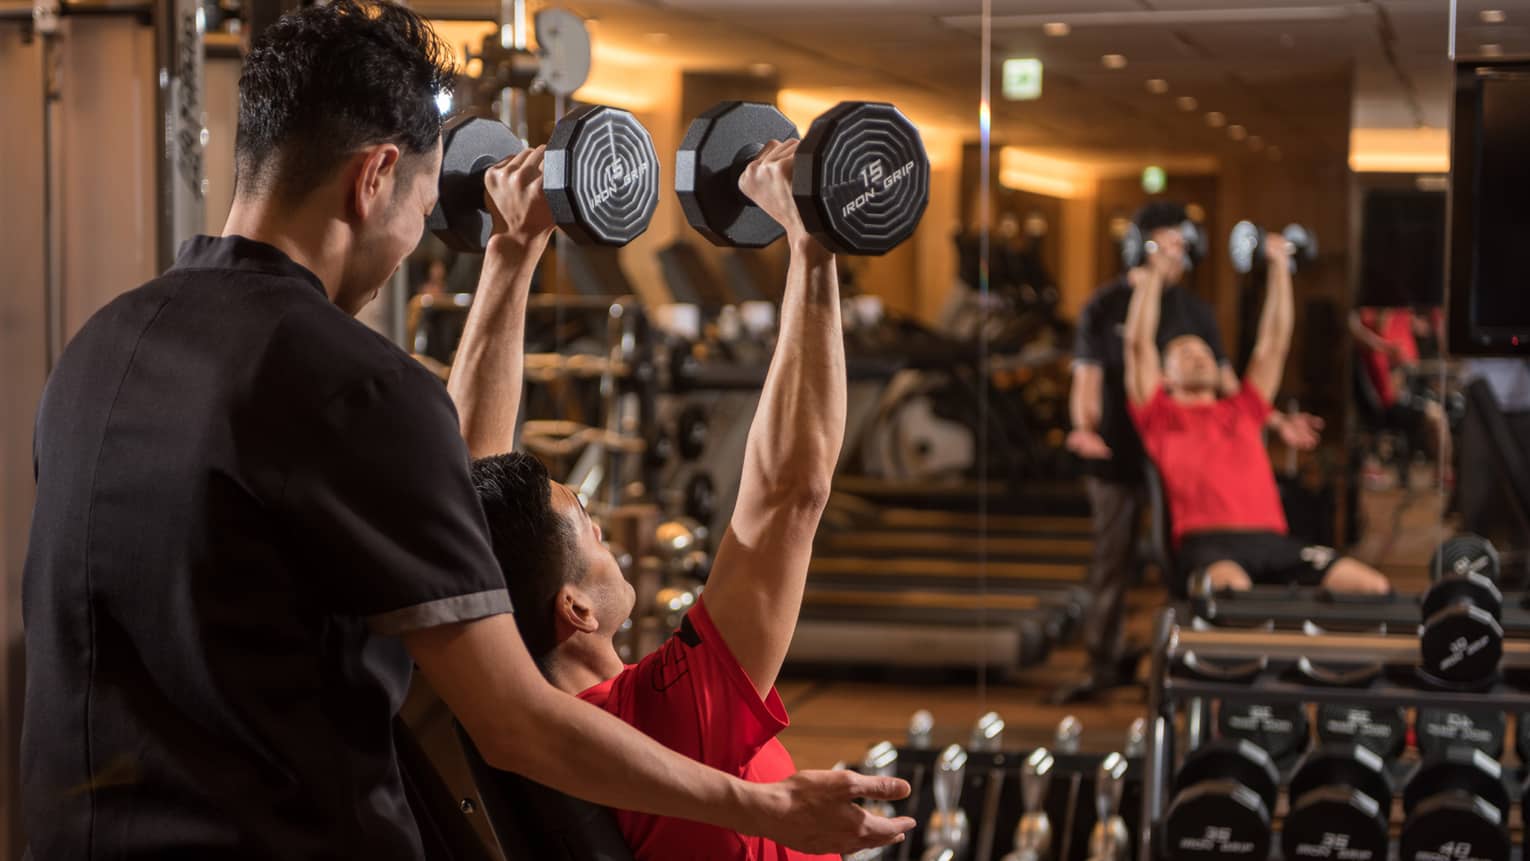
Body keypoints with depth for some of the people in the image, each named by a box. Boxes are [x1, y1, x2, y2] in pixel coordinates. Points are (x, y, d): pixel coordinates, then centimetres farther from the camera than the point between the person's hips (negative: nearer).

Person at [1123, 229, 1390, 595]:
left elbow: (1274, 344, 29)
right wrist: (1153, 278, 11)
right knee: (1233, 588, -41)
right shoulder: (1160, 415, 19)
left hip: (1271, 540, 5)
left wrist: (1279, 266, 26)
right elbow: (1139, 344, 9)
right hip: (1207, 541, -5)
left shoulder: (1242, 411, 30)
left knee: (1375, 588, -16)